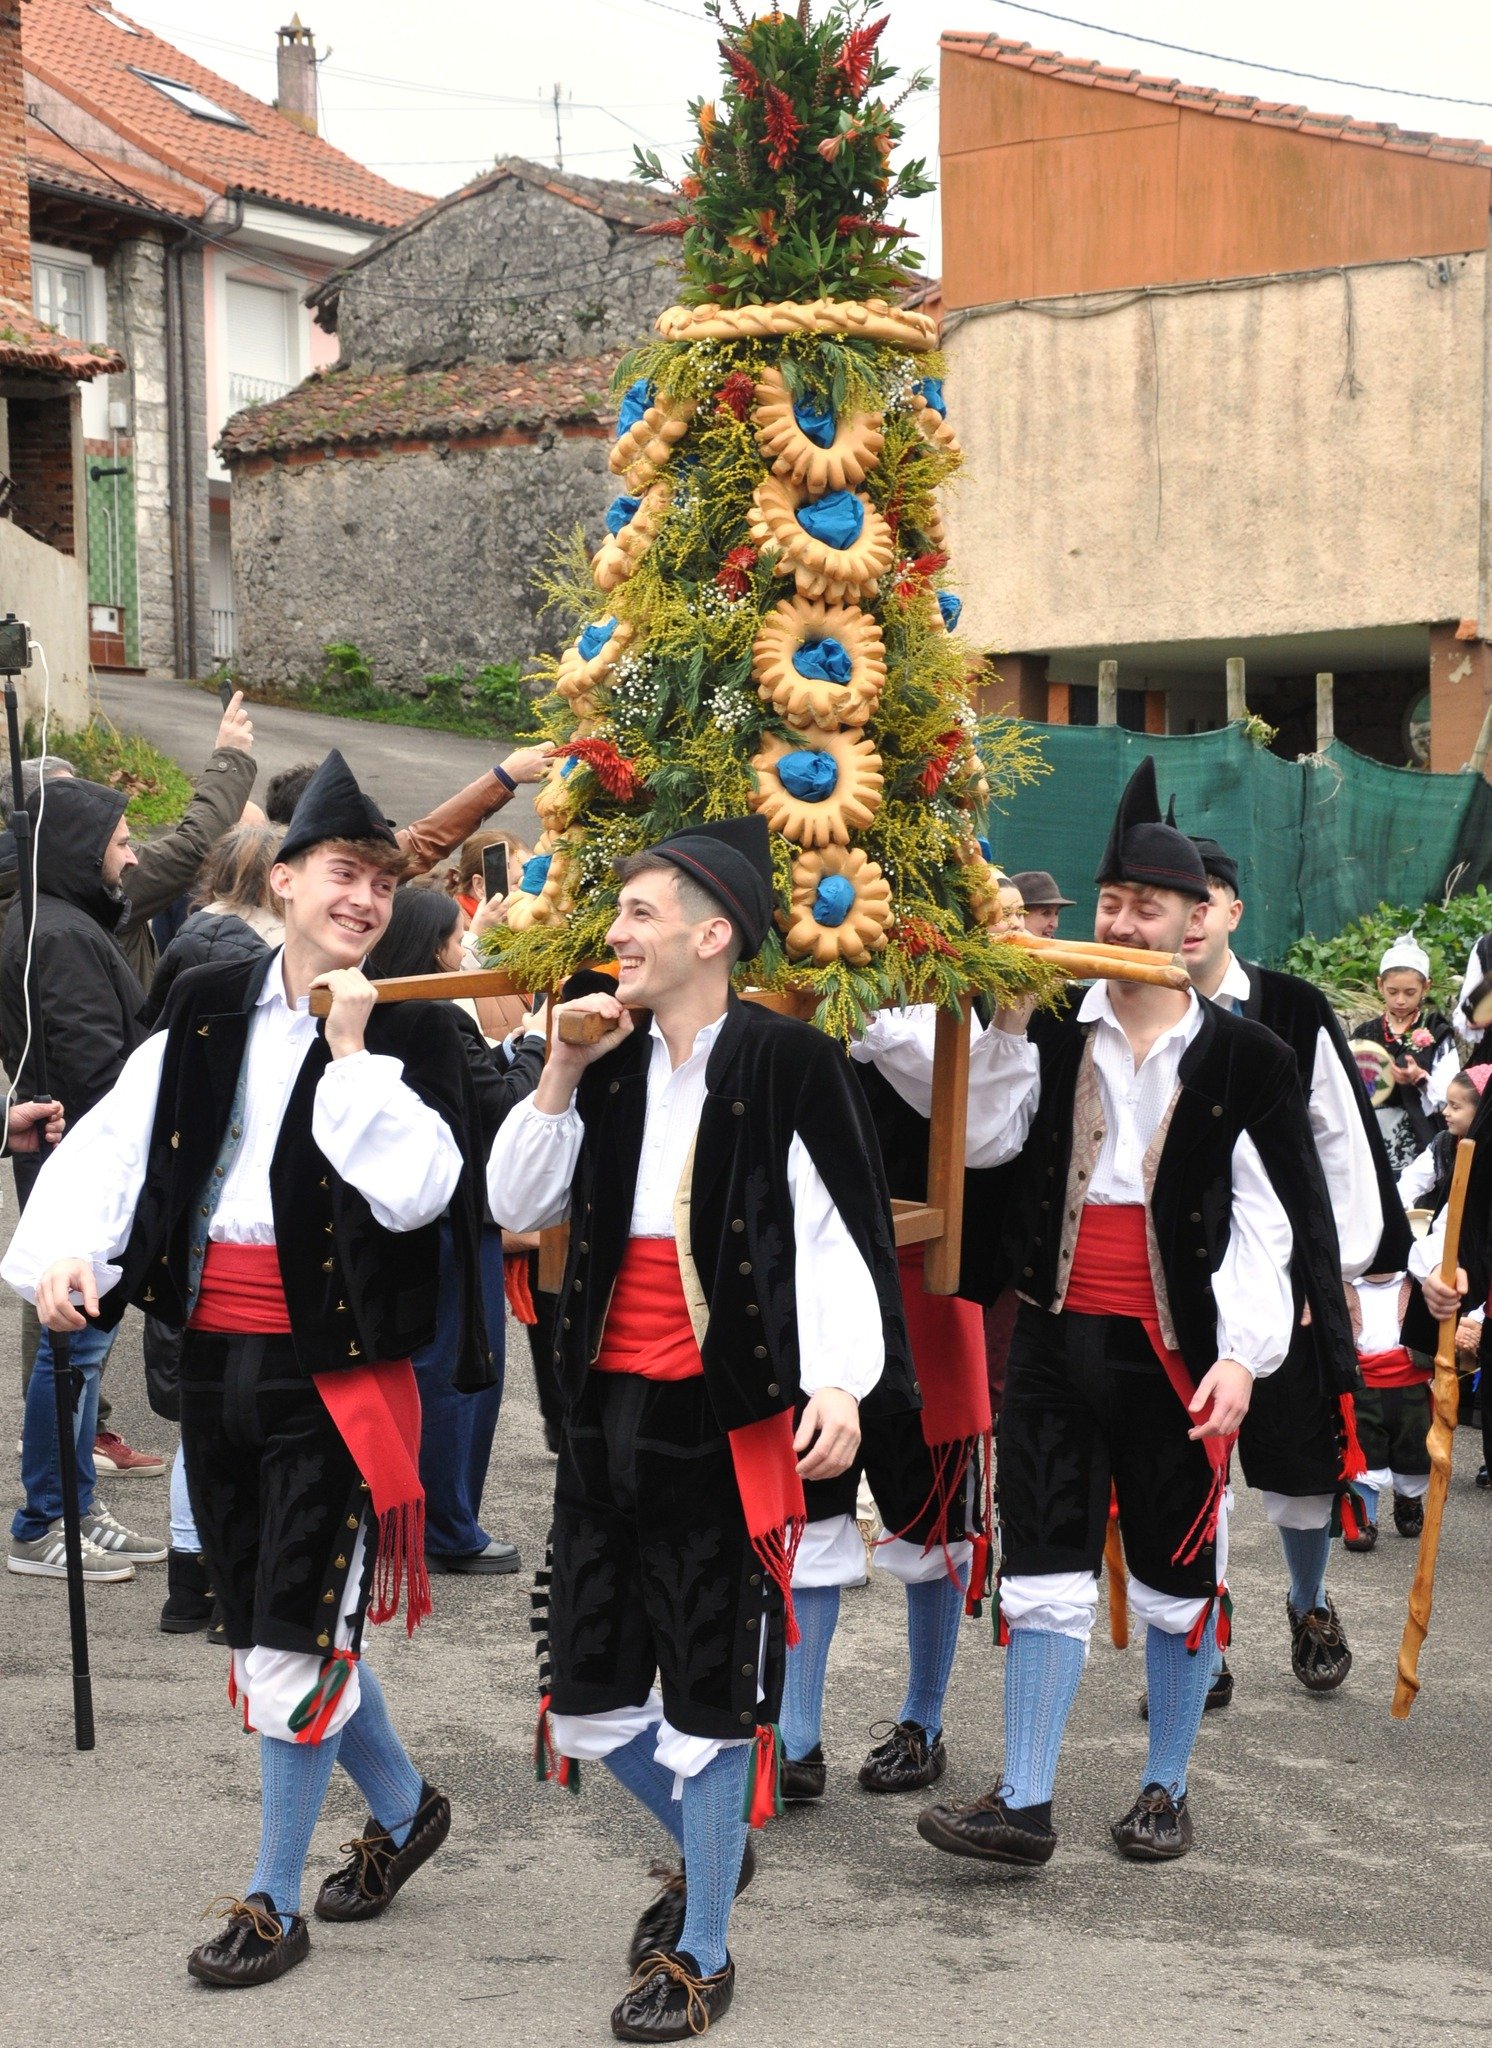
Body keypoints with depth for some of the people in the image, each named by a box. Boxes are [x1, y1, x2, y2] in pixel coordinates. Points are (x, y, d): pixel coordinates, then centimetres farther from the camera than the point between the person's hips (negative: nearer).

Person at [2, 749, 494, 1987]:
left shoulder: (411, 1033, -5)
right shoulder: (207, 1017, 7)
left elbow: (417, 1190, -18)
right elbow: (114, 1144, 2)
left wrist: (354, 1049, -19)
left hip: (333, 1365, -5)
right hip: (217, 1360, 5)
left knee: (296, 1636, -2)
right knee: (272, 1619, 15)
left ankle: (274, 1903, 13)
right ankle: (405, 1809, 37)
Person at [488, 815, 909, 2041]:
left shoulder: (785, 1064, -10)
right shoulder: (615, 1067, 9)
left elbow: (838, 1237, -14)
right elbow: (518, 1207, 8)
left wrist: (840, 1385, -26)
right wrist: (560, 1075, -3)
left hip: (726, 1421, -6)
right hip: (611, 1409, 6)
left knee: (711, 1695, 3)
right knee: (588, 1696, 12)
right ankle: (710, 1847, 39)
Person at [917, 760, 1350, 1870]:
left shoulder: (1244, 1058, -3)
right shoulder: (1049, 1036, 4)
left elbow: (1269, 1221, -4)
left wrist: (1241, 1358, -11)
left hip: (1176, 1351, -2)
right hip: (1058, 1338, 2)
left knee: (1180, 1576, 9)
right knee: (1046, 1569, 1)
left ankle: (1167, 1790, 23)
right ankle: (1024, 1802, 4)